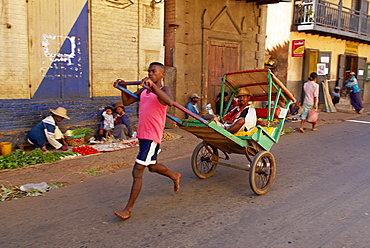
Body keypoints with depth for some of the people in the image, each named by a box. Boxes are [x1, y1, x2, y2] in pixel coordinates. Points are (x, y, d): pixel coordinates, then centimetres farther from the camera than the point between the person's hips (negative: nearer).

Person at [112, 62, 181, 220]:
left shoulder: (163, 90, -10)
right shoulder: (143, 91, 12)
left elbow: (170, 101, -33)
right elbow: (127, 102, 17)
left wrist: (153, 86, -40)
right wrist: (123, 88, 2)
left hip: (152, 137, -9)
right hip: (142, 134, 9)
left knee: (137, 172, -8)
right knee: (152, 166, 27)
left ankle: (128, 209, 2)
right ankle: (175, 177, 53)